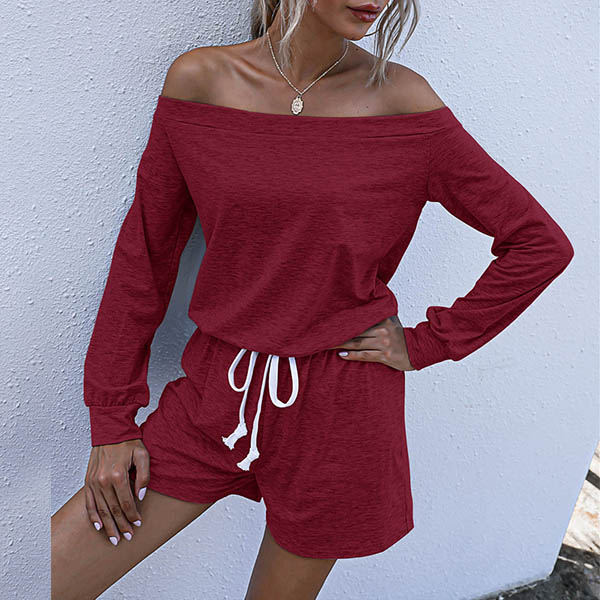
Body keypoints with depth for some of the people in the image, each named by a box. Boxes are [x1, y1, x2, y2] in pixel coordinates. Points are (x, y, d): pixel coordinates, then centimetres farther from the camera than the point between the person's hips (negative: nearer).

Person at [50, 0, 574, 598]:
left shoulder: (402, 102, -8)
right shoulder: (200, 79, -4)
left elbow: (542, 244, -1)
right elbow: (145, 253, 0)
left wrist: (427, 343, -4)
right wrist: (112, 420, 1)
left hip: (338, 412, -1)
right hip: (214, 392, 2)